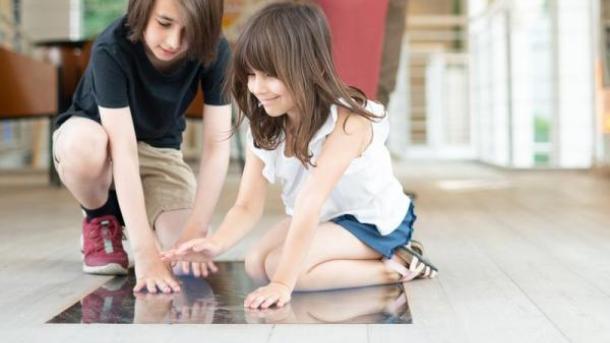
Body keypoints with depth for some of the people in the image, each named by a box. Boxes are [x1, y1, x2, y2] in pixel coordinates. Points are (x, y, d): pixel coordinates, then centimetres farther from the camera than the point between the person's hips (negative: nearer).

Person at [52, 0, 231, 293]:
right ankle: (100, 220, -6)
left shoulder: (215, 51, -24)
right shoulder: (112, 49, -33)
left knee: (188, 258, -21)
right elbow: (123, 152, -39)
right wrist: (146, 252, -43)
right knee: (83, 142, -40)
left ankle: (125, 213, 13)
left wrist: (196, 231, -32)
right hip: (99, 139, -2)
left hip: (159, 151, 3)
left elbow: (217, 144, -23)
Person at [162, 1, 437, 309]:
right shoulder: (264, 128, -12)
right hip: (323, 218, 8)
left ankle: (394, 268, -13)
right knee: (256, 264, -12)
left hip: (374, 222, -8)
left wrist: (283, 283, -40)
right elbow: (248, 206, -14)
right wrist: (216, 243, -35)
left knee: (277, 264, -24)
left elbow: (309, 204, -38)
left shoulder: (346, 122, -32)